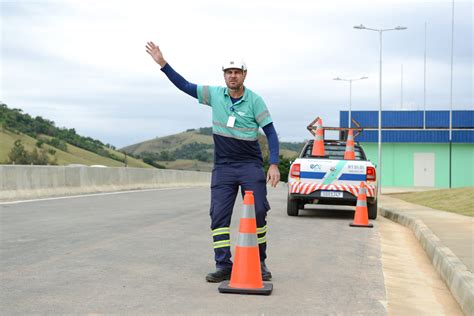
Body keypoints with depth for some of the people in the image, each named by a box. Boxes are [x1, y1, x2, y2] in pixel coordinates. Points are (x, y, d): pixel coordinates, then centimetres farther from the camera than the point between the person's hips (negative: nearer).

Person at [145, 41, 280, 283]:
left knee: (258, 213, -3)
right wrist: (162, 63, 4)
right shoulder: (214, 94, 3)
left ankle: (260, 263, 13)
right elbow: (184, 86, 10)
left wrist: (274, 165, -13)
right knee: (219, 215, -4)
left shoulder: (254, 101, -5)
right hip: (223, 166, 3)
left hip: (251, 165, -2)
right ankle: (223, 266, 2)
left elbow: (271, 133, -4)